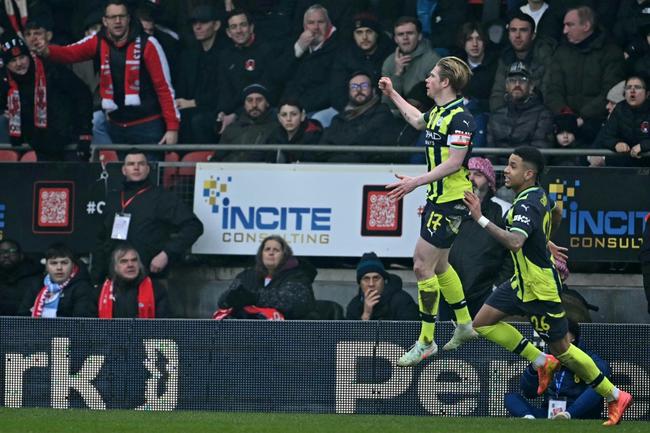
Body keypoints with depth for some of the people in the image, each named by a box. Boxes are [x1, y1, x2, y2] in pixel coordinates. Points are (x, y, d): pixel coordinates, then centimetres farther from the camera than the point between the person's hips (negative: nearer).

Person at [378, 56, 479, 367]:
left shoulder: (459, 117, -19)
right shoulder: (438, 112, 10)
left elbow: (454, 162, -24)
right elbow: (418, 120, 34)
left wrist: (416, 182, -26)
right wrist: (393, 95, 39)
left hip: (450, 202, -10)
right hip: (438, 199, 10)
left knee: (423, 266, -10)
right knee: (438, 265, 21)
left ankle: (426, 341, -6)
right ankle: (464, 325, 37)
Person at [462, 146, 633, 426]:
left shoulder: (527, 205, -27)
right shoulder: (540, 195, 3)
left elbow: (514, 241, -44)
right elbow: (556, 213, 26)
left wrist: (480, 219, -44)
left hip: (541, 288, -9)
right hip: (523, 282, 9)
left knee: (562, 349, 2)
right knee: (483, 323, 7)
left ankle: (615, 397, 15)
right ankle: (542, 362, 15)